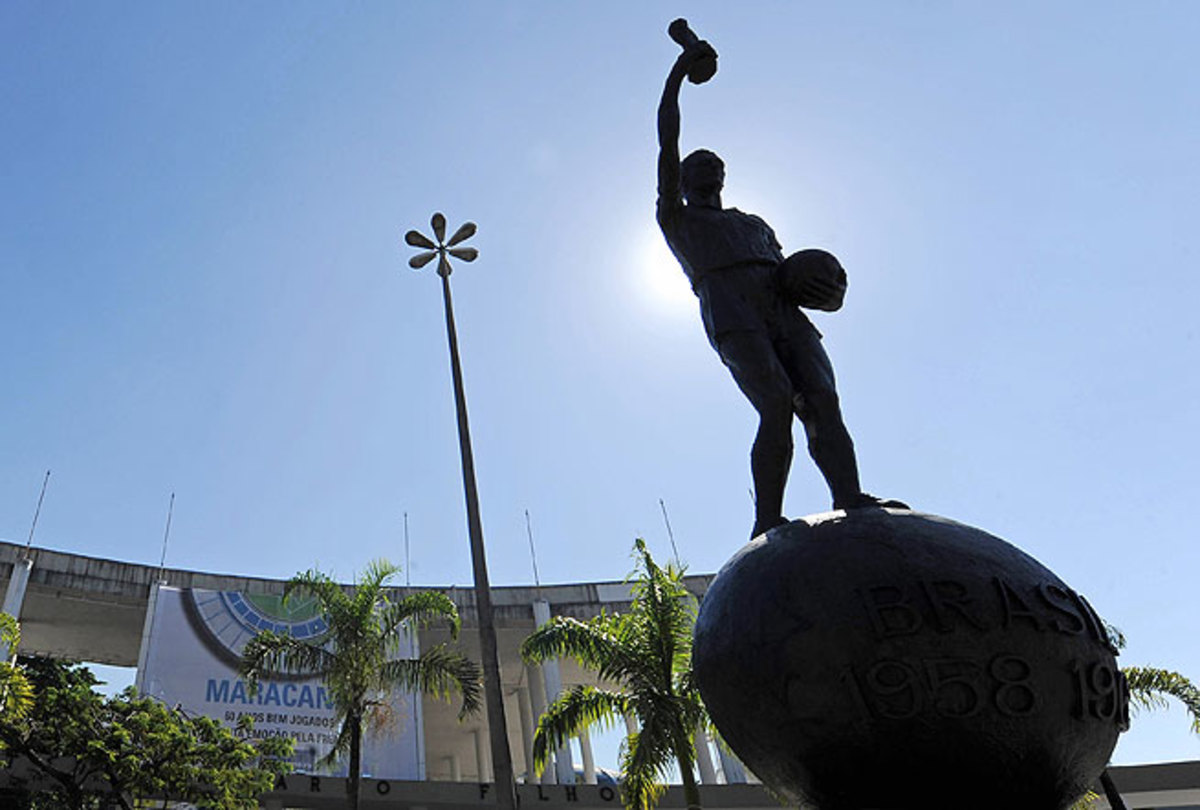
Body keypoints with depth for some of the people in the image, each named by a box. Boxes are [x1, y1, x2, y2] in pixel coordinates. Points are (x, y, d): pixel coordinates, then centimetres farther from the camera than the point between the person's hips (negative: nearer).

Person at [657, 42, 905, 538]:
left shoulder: (756, 226, 40)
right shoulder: (677, 219, 27)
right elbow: (667, 144, 19)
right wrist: (679, 71, 22)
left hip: (783, 312, 5)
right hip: (730, 316, -4)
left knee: (822, 401, -20)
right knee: (777, 407, -26)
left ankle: (851, 502, -35)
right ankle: (767, 522, -28)